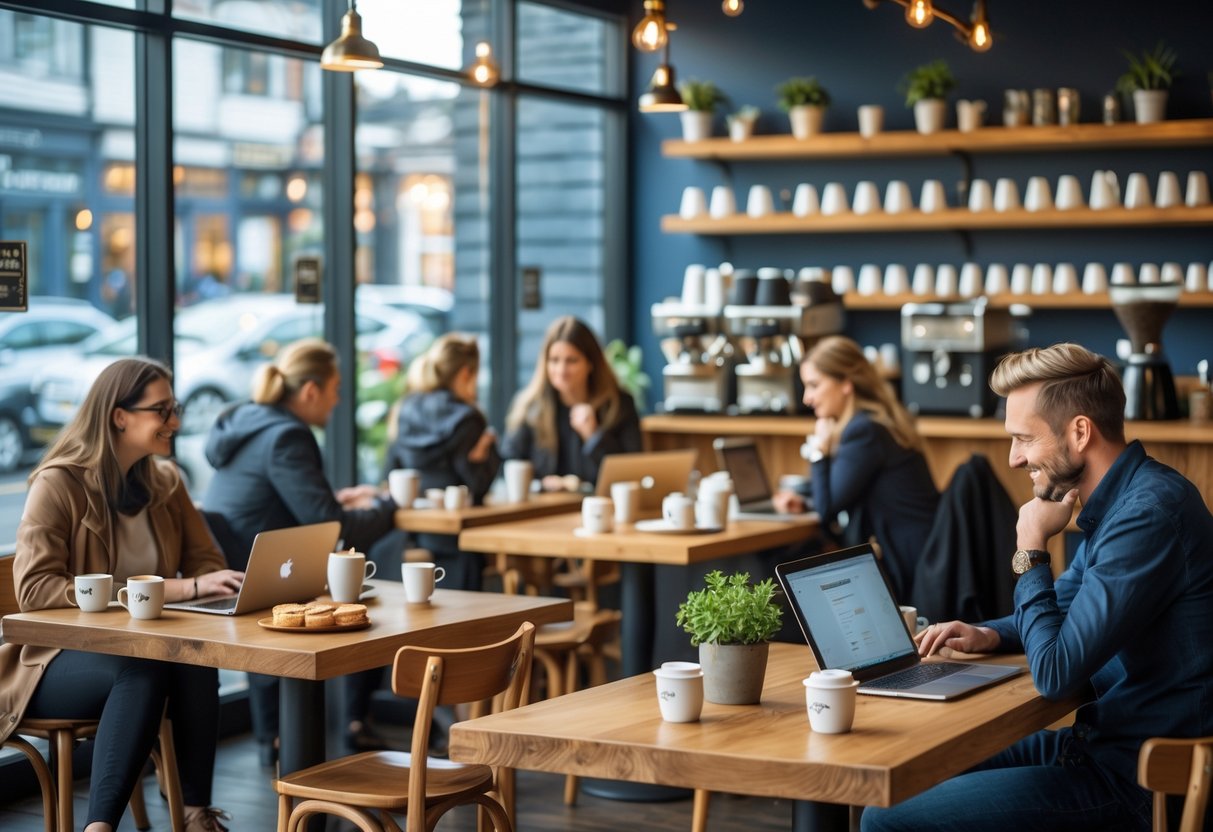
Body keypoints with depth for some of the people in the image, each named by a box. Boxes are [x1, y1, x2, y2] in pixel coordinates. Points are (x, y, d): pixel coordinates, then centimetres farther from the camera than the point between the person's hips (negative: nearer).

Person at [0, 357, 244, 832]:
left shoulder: (165, 482, 7)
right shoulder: (59, 484, -11)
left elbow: (206, 562, 9)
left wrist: (197, 585, -18)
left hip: (144, 647, 5)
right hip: (59, 660, -4)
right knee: (142, 672, -37)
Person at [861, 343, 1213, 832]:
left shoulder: (1150, 512, -23)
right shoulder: (1118, 502, 10)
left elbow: (1055, 673, -24)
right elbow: (1064, 609, 27)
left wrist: (1030, 552, -11)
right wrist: (989, 635, 7)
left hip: (1133, 775, -10)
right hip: (1104, 741, 10)